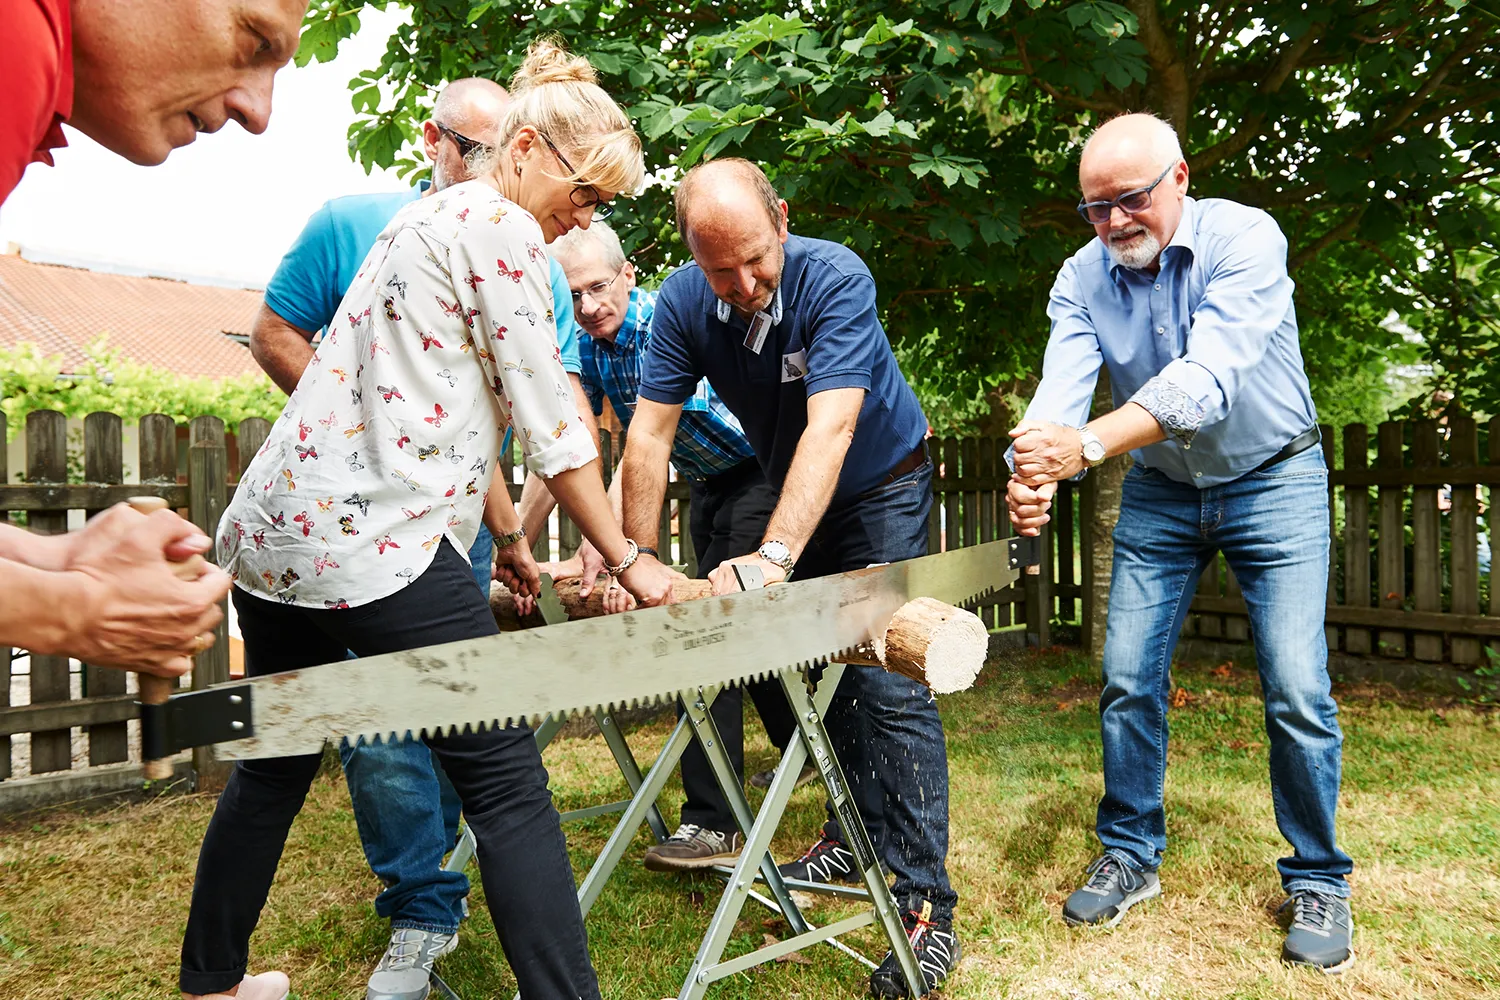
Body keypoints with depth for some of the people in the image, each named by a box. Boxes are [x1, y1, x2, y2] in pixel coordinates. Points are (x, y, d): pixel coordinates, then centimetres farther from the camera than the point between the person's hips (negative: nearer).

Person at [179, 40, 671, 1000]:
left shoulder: (434, 218, 22)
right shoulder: (500, 226, -6)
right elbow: (548, 418, -9)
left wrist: (510, 539, 26)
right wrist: (628, 562, -1)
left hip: (273, 527, 10)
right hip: (370, 539, -10)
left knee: (275, 768, 22)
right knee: (507, 784, -5)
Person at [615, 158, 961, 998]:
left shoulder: (836, 278, -30)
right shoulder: (683, 301, -16)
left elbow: (830, 425, -41)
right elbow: (651, 431, -18)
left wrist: (774, 557, -51)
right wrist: (636, 558, -24)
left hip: (880, 488, -5)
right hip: (793, 494, 5)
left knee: (887, 684, -12)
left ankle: (927, 904, -5)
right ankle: (855, 836, 30)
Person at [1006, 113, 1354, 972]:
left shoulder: (1245, 239, -21)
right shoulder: (1083, 277, -9)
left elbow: (1208, 377, -35)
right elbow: (1062, 385, -24)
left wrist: (1088, 444, -49)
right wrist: (1037, 474, -45)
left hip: (1272, 478, -3)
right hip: (1159, 491, 3)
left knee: (1297, 693, -6)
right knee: (1128, 682, 0)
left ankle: (1318, 882, 15)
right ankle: (1132, 856, 19)